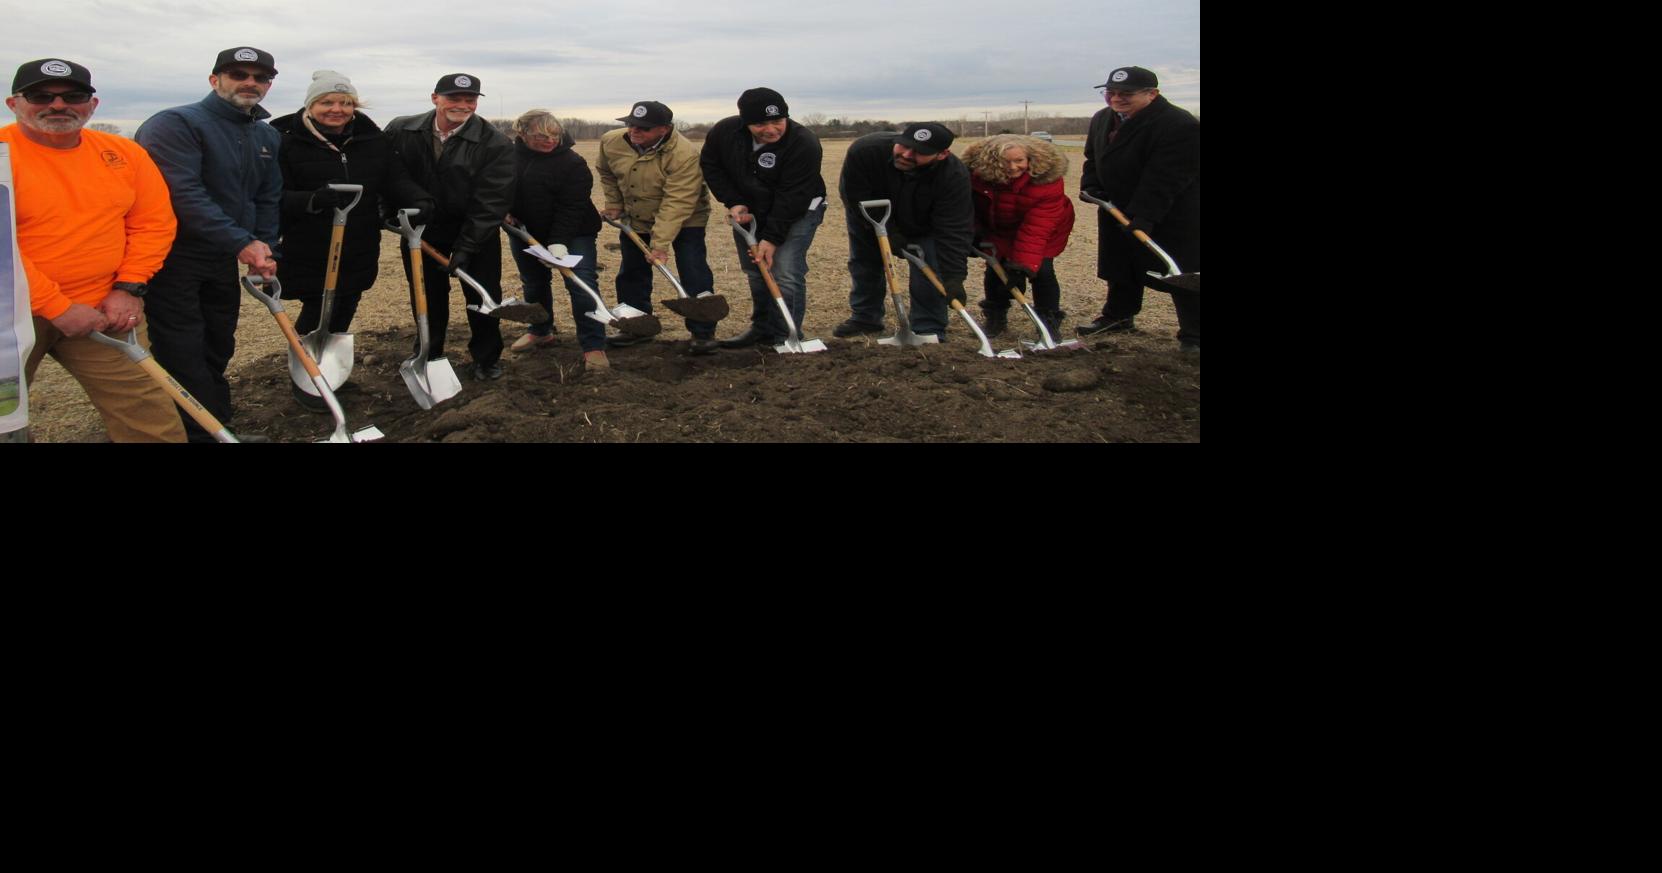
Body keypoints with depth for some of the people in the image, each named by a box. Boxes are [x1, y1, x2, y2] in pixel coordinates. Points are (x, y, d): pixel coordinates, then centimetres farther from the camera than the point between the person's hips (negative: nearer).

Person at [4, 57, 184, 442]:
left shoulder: (125, 153, 5)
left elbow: (154, 222, 8)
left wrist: (129, 288, -3)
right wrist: (57, 308, -16)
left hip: (105, 311, 3)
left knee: (152, 421, 0)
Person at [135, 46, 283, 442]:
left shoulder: (269, 136, 11)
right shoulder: (174, 124, -14)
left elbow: (268, 200, 18)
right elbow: (182, 194, -25)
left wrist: (264, 249, 5)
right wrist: (243, 243, -28)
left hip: (224, 261, 8)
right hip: (173, 260, -7)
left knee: (218, 350, 16)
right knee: (184, 357, -6)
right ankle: (201, 435, 1)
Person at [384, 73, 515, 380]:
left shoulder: (496, 144, -17)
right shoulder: (400, 131, -8)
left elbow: (490, 202, -19)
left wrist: (465, 247, -23)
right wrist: (389, 210, -9)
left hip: (477, 232, -2)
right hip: (421, 228, 2)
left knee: (483, 295, 3)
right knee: (427, 295, 12)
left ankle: (487, 358, 22)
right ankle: (428, 356, 29)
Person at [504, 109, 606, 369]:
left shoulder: (573, 163, -19)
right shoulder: (511, 155, -4)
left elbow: (571, 208, -24)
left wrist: (559, 243, -31)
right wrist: (505, 212, -4)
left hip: (572, 233, -5)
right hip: (526, 233, 5)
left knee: (581, 285, -15)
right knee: (534, 284, 18)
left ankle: (594, 347, -11)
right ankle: (540, 331, 41)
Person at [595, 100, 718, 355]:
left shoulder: (685, 155, -33)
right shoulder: (611, 141, -13)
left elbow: (676, 204, -35)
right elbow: (607, 174, 10)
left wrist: (660, 243, -37)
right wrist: (614, 205, 3)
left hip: (684, 221, -5)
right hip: (635, 220, 5)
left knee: (694, 276, -12)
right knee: (632, 274, 12)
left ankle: (703, 333, -4)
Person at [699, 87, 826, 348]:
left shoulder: (805, 144, -29)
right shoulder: (723, 132, -15)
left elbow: (792, 197, -28)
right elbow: (710, 166, 1)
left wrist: (772, 238, -29)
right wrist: (733, 203, -12)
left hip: (797, 212, -5)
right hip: (748, 211, 5)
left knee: (785, 273, -15)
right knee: (755, 272, 10)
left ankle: (785, 337, -5)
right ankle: (762, 329, 24)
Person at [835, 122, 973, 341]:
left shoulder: (954, 176, -39)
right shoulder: (863, 150, -39)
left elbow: (953, 231, -38)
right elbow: (855, 197, -26)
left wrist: (954, 276, -45)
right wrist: (885, 231, -27)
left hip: (923, 227, -1)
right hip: (869, 220, 2)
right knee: (864, 265, 13)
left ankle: (928, 331, -2)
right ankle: (865, 318, 34)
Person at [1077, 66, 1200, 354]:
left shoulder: (1180, 125, -23)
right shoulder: (1101, 120, 4)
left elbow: (1165, 178, -28)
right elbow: (1093, 158, 17)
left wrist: (1144, 216, -33)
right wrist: (1091, 187, -2)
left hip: (1172, 216, -7)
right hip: (1116, 210, 7)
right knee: (1120, 267, 19)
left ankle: (1192, 334, 5)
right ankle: (1118, 316, 38)